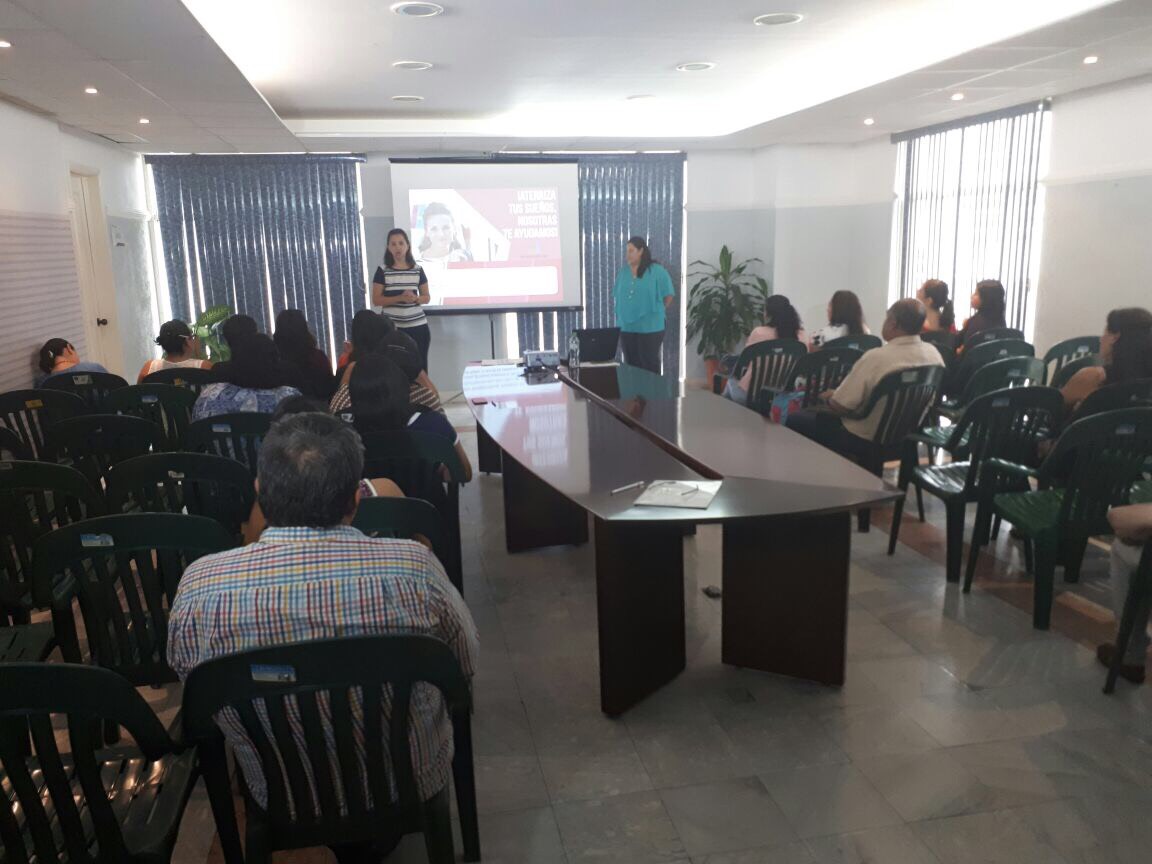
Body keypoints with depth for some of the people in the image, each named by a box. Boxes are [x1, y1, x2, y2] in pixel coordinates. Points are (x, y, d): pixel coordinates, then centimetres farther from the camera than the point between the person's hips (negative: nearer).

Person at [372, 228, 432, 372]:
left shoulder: (418, 270, 6)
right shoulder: (382, 271, 1)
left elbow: (427, 297, 11)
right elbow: (376, 300, -3)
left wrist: (415, 298, -12)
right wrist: (400, 298, -16)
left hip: (417, 326, 2)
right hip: (391, 327, -2)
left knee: (420, 366, 1)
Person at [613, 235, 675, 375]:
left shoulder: (657, 271, -6)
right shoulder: (623, 271, 9)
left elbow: (669, 296, -4)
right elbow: (617, 296, 18)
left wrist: (656, 312, 0)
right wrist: (624, 312, 8)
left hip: (650, 328, -5)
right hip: (626, 327, 5)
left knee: (650, 364, -1)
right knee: (631, 364, 10)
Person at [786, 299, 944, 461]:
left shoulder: (876, 357, -29)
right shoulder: (934, 354, -8)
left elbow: (838, 407, -23)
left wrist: (828, 397, 1)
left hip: (866, 440, -8)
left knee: (794, 420, 7)